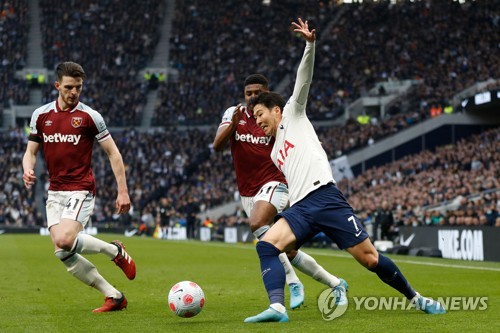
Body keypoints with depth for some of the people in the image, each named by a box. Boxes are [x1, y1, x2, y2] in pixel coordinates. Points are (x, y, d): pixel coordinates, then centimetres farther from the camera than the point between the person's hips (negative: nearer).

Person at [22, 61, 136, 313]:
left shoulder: (89, 116, -4)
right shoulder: (41, 115, 7)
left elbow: (113, 153, 0)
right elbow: (31, 151, 14)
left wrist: (123, 191, -5)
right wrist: (28, 170, -9)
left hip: (81, 190, -5)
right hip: (54, 193, 5)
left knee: (65, 240, -26)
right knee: (63, 254, -5)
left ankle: (115, 251, 1)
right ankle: (114, 296, 5)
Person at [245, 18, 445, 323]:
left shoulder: (293, 115, 16)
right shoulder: (275, 154, 31)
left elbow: (303, 81, 2)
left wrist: (310, 44, -10)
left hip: (324, 196, -6)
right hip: (300, 208, 6)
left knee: (369, 258, -8)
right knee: (266, 246, -21)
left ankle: (415, 297, 9)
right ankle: (277, 307, -35)